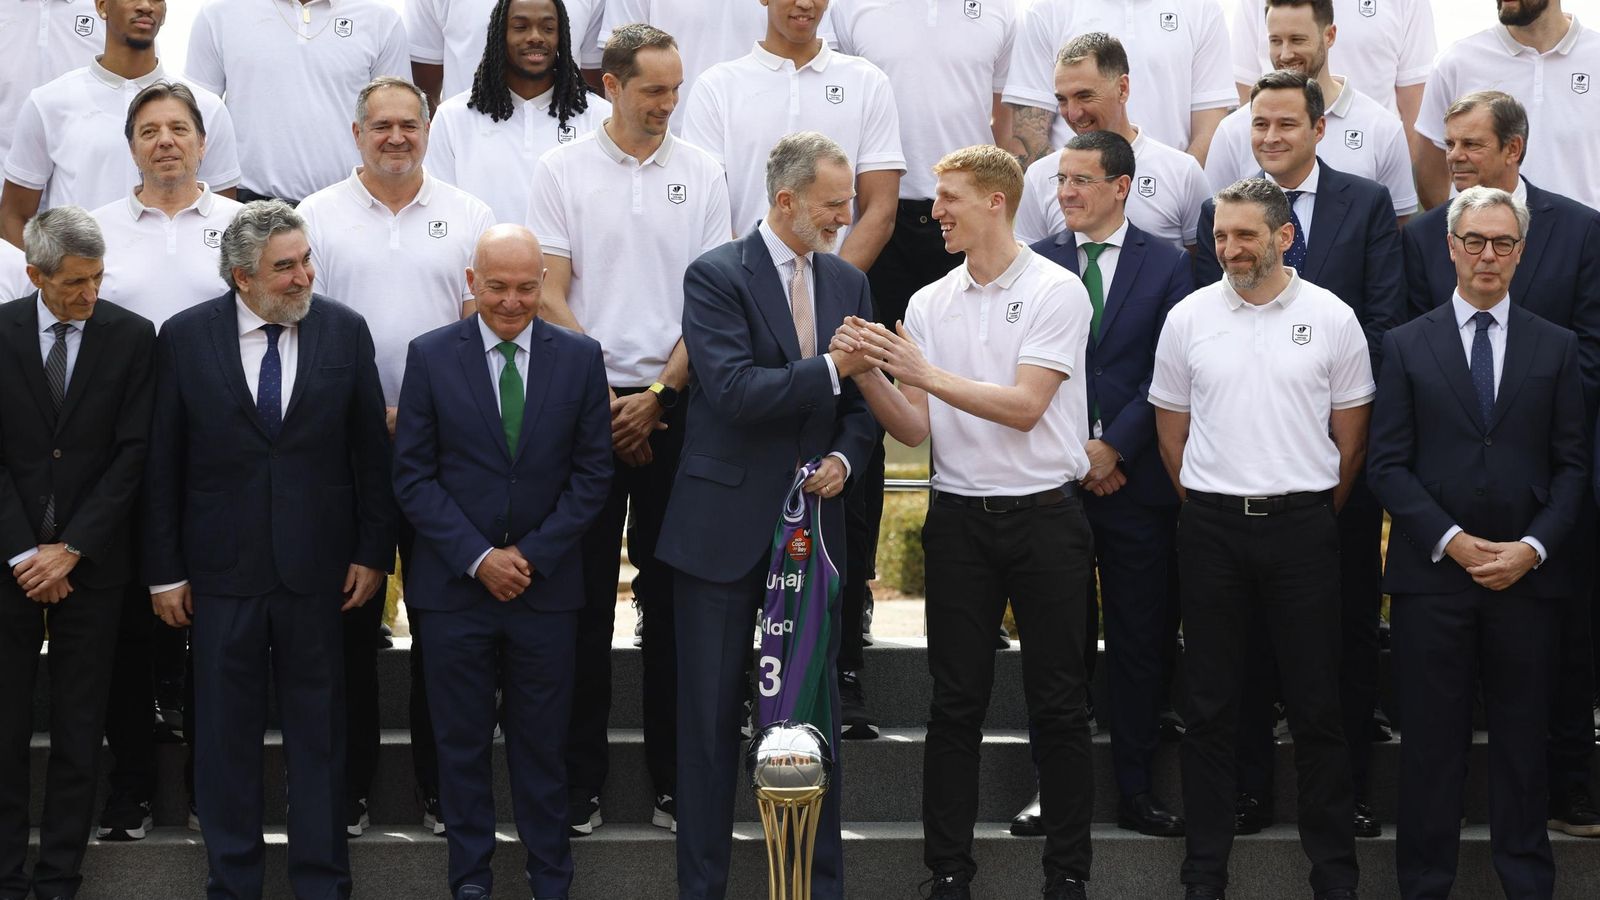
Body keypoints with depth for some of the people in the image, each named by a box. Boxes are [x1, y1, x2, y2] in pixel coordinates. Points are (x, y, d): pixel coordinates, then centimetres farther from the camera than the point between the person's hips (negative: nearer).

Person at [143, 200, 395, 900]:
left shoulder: (344, 332, -1)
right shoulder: (185, 338, -3)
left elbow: (370, 450, 4)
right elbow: (163, 464, 0)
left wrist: (372, 552, 1)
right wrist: (165, 571, -1)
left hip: (317, 571, 0)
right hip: (221, 572, 0)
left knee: (318, 731, 8)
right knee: (225, 735, 8)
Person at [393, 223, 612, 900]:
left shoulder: (580, 358, 1)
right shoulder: (430, 356, -1)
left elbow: (592, 472, 1)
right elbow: (413, 474, -3)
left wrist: (531, 554, -8)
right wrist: (477, 557, -11)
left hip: (545, 585, 0)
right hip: (453, 585, 0)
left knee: (542, 742, 7)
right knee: (461, 740, 7)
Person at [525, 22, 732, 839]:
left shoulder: (701, 173, 5)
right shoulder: (561, 171, 2)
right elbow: (551, 297, -1)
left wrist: (658, 392, -7)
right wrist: (602, 399, -7)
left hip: (674, 403, 1)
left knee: (672, 592, 4)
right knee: (585, 593, 2)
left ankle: (673, 777, 10)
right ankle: (579, 778, 8)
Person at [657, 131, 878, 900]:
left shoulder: (849, 282, 9)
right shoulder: (715, 277, -8)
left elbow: (862, 401, 12)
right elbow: (733, 390, -20)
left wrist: (846, 457, -7)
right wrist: (830, 370, -24)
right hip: (725, 526, -4)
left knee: (818, 712, 7)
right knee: (711, 716, 4)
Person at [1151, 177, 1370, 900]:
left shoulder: (1331, 318, 0)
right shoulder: (1189, 318, 4)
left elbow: (1351, 434, 6)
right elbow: (1172, 430, 11)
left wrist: (1314, 512, 7)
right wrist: (1206, 508, 9)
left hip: (1302, 522, -1)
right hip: (1211, 525, 1)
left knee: (1316, 704, 3)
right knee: (1209, 704, 6)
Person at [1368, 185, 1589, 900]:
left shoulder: (1555, 348, 8)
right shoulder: (1408, 345, 5)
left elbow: (1572, 464, 5)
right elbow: (1387, 463, 0)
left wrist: (1533, 547, -9)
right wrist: (1452, 541, -10)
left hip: (1528, 574, 1)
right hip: (1432, 572, -1)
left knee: (1523, 738, 6)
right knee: (1432, 740, 3)